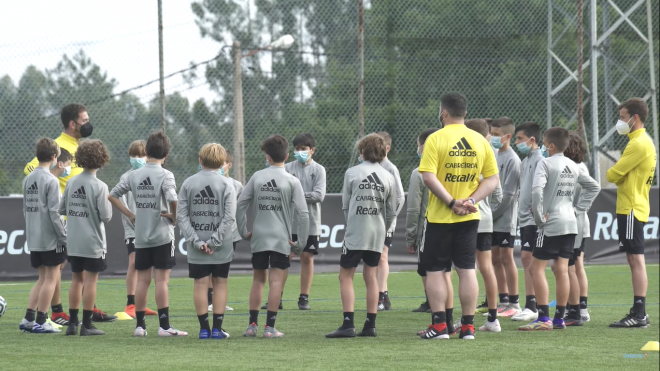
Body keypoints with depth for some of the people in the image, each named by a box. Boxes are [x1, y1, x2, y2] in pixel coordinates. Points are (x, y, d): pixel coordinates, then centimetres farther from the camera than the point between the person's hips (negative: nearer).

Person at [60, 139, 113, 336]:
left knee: (77, 279, 14)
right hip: (93, 242, -5)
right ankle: (87, 325, 1)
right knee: (90, 279, 1)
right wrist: (107, 202, 2)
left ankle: (72, 323, 15)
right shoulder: (99, 187, -15)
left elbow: (62, 209, 6)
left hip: (73, 242, 5)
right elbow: (106, 216, -16)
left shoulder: (71, 183, 1)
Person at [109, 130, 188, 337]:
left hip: (141, 236, 4)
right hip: (162, 235, -4)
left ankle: (140, 325, 9)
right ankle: (164, 326, -4)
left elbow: (112, 195, 7)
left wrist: (130, 215, 10)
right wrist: (174, 217, -9)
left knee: (142, 280, 9)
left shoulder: (134, 175, 5)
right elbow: (172, 199, -27)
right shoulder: (165, 175, -10)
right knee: (162, 280, -3)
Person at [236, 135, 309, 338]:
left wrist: (243, 231, 9)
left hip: (258, 238, 3)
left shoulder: (257, 177, 2)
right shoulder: (292, 181, -5)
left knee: (258, 279, 13)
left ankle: (252, 324, 11)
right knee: (276, 281, -1)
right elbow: (302, 213, -10)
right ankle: (270, 327, -4)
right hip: (281, 239, -3)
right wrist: (301, 243, -3)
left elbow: (241, 204, 0)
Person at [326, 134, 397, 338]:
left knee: (345, 276, 0)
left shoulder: (352, 173, -5)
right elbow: (391, 212, 8)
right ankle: (370, 325, 9)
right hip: (377, 236, 4)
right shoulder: (388, 177, 5)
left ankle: (348, 324, -11)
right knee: (370, 276, 11)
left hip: (355, 233, -4)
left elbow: (345, 205, 1)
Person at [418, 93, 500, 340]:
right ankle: (468, 326, 5)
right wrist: (471, 201, -6)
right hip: (469, 218, 4)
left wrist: (452, 203, -16)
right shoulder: (480, 141, 5)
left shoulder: (436, 139, -9)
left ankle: (439, 326, -1)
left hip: (439, 217, -4)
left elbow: (428, 177, -18)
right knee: (467, 270, 7)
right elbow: (492, 179, 3)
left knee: (435, 271, 4)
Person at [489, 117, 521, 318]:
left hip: (505, 218, -8)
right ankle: (503, 301, 15)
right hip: (491, 218, 8)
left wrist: (494, 212, -14)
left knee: (506, 258, -4)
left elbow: (508, 193, -15)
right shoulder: (494, 156, 12)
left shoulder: (512, 159, -11)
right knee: (496, 259, 9)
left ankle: (514, 303, 1)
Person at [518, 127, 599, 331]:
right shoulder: (573, 166, 13)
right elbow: (594, 187, 22)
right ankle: (559, 318, 8)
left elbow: (537, 190, -23)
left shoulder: (546, 163, -10)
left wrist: (539, 217, -13)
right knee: (561, 269, 8)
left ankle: (544, 318, -12)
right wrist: (579, 208, 15)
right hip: (570, 224, 7)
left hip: (551, 224, -7)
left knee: (537, 268, -4)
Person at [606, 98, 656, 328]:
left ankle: (639, 314, -14)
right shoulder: (645, 142, 18)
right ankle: (638, 312, 13)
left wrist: (613, 174, 4)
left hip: (631, 209, -10)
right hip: (636, 207, 10)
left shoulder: (639, 144, -15)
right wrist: (620, 177, 1)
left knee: (636, 259, -11)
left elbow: (613, 174, -16)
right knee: (635, 260, 11)